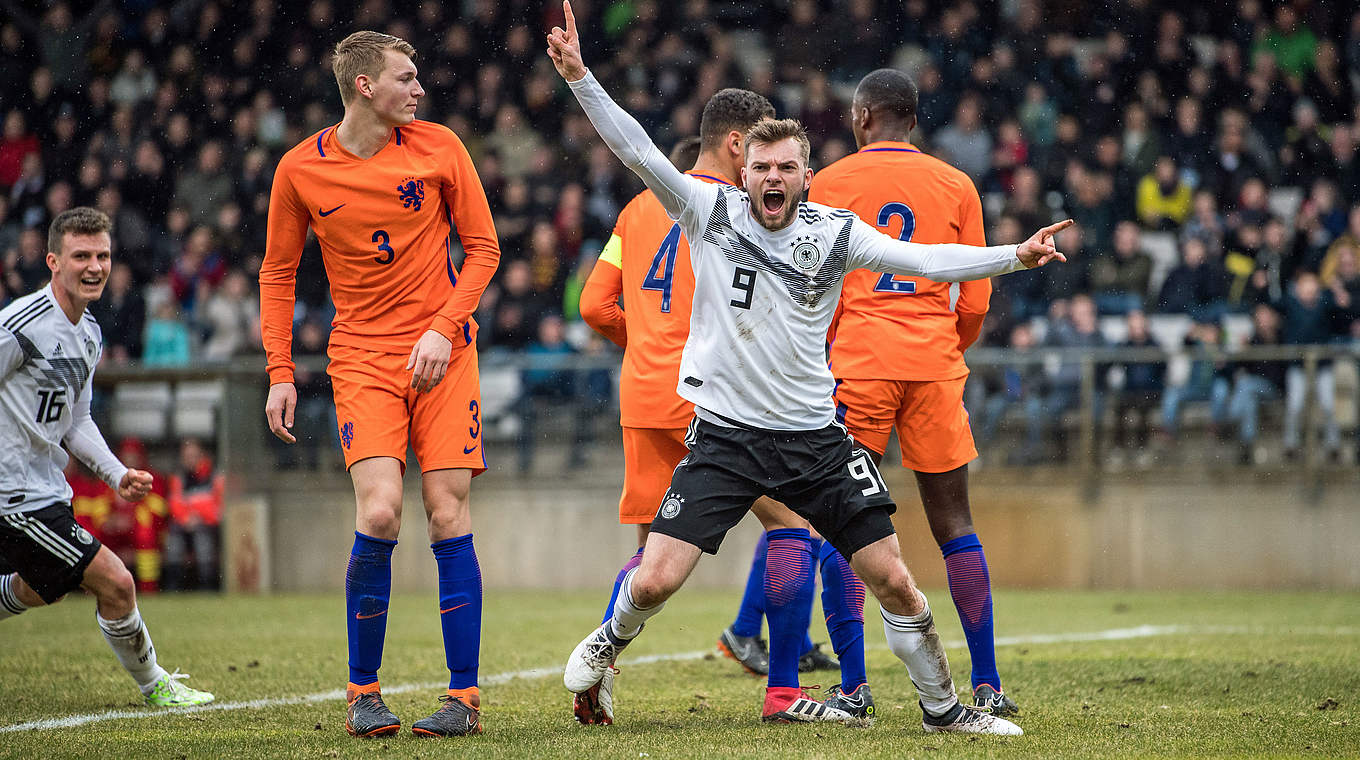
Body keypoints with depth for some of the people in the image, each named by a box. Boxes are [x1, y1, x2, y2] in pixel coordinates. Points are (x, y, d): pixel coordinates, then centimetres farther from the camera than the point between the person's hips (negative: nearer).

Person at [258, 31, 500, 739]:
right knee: (378, 512, -16)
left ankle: (464, 696, 0)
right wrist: (280, 374, 3)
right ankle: (363, 694, -2)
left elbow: (482, 247, 6)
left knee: (448, 516, -6)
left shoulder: (438, 148, 0)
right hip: (361, 356, -1)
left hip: (441, 352, 1)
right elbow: (277, 273, 10)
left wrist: (442, 327, -8)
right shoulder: (300, 170, 0)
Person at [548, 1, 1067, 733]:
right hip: (724, 433, -1)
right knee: (654, 581, -11)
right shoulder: (710, 213, -3)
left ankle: (941, 707, 17)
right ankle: (611, 640, 24)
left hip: (813, 437, 1)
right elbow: (637, 151, -11)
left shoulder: (834, 232, 0)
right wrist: (579, 77, -21)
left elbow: (923, 259, -7)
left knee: (892, 581, -2)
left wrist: (1012, 256, -19)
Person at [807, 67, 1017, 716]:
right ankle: (987, 683, 4)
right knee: (954, 523, 7)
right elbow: (976, 302, 8)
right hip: (935, 364, 2)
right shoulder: (956, 186, 9)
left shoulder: (829, 184, 3)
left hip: (859, 363, -2)